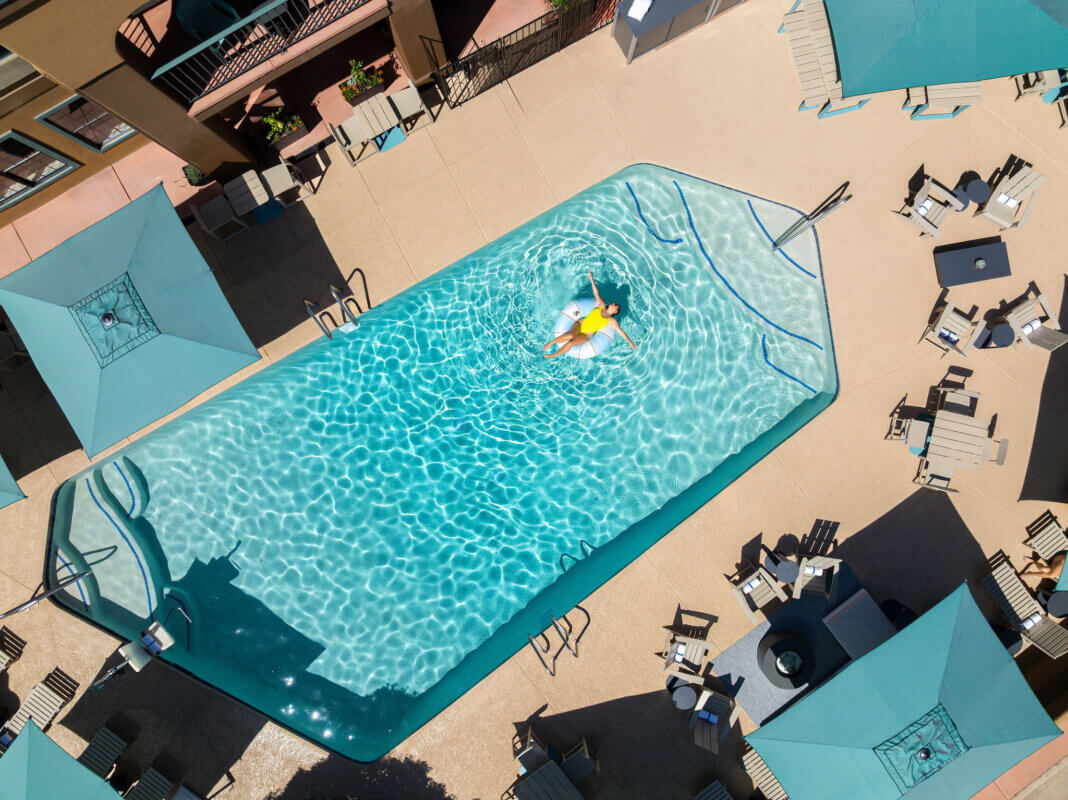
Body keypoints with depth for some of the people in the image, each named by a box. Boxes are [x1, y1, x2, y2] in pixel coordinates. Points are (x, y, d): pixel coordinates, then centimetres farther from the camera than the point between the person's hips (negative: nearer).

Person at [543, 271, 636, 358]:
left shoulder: (612, 321, 8)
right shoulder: (601, 306, 12)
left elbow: (621, 331, 9)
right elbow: (596, 294, 7)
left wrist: (630, 342, 5)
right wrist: (592, 279, -2)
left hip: (586, 335, -1)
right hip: (580, 324, 1)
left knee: (570, 343, -28)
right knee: (570, 336, -34)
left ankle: (554, 355, -8)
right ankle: (550, 343, -15)